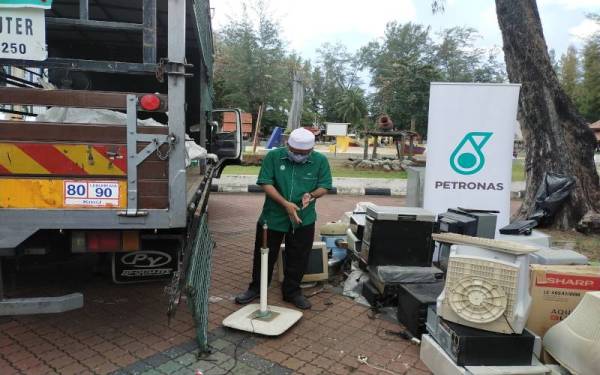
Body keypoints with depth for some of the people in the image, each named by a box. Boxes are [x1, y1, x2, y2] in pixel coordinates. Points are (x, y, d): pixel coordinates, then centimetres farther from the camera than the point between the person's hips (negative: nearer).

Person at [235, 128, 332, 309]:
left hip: (304, 220, 1)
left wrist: (311, 195, -22)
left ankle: (292, 292, 32)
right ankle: (256, 288, 33)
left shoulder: (320, 161, -6)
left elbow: (324, 186, 1)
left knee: (298, 259, 11)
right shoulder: (273, 156, -11)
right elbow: (266, 183, -12)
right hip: (272, 217, 0)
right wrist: (286, 203, -23)